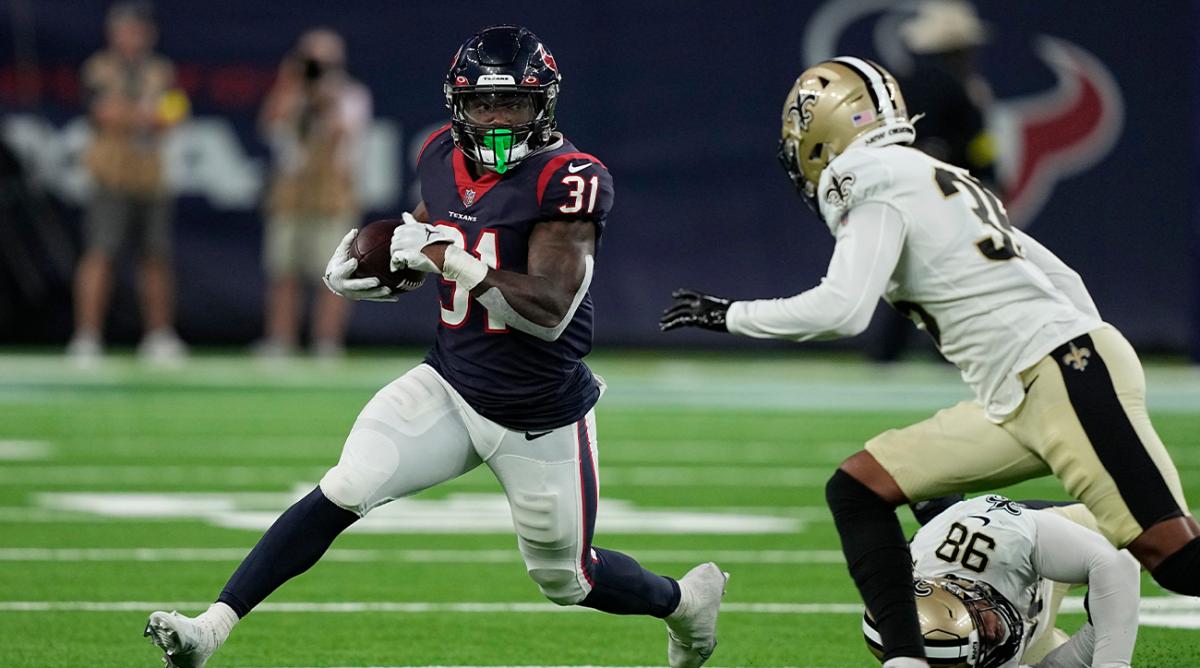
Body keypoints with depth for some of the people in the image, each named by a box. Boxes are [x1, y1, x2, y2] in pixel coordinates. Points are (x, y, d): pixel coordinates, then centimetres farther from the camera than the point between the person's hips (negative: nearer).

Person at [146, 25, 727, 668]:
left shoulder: (566, 179, -21)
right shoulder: (444, 158, -2)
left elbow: (550, 312, -29)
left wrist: (443, 255, -32)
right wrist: (358, 270, -2)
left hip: (542, 419, -4)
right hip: (450, 388, 4)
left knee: (567, 581, 14)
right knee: (342, 492, -18)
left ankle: (689, 599, 45)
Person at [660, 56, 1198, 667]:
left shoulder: (875, 183, -7)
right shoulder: (939, 182, 20)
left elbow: (841, 311, -19)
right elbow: (1060, 279, 23)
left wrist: (730, 315, -6)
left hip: (1070, 378, -10)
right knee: (858, 489, 5)